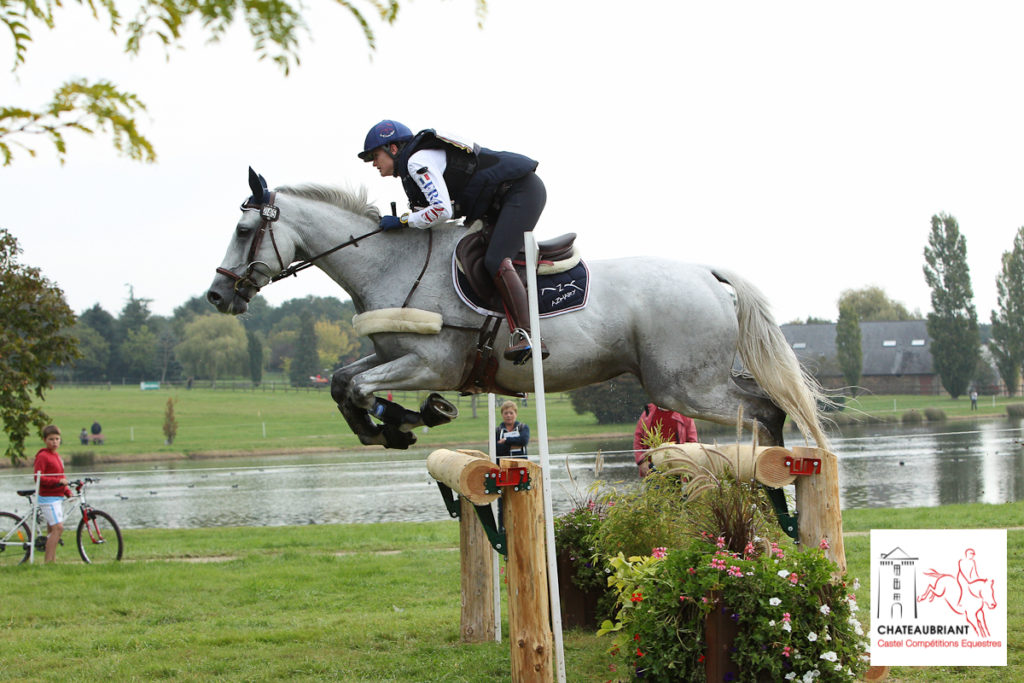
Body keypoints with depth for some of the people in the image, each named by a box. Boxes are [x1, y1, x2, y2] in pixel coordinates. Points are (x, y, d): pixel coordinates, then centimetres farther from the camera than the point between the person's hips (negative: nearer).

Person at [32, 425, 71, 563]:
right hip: (48, 498, -9)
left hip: (58, 497, 9)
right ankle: (48, 562, -17)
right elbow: (38, 478, -18)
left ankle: (52, 561, 11)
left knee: (53, 530, 9)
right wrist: (58, 481, -23)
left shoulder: (57, 456, 18)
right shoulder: (42, 456, -10)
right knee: (58, 528, -17)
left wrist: (68, 492, 12)